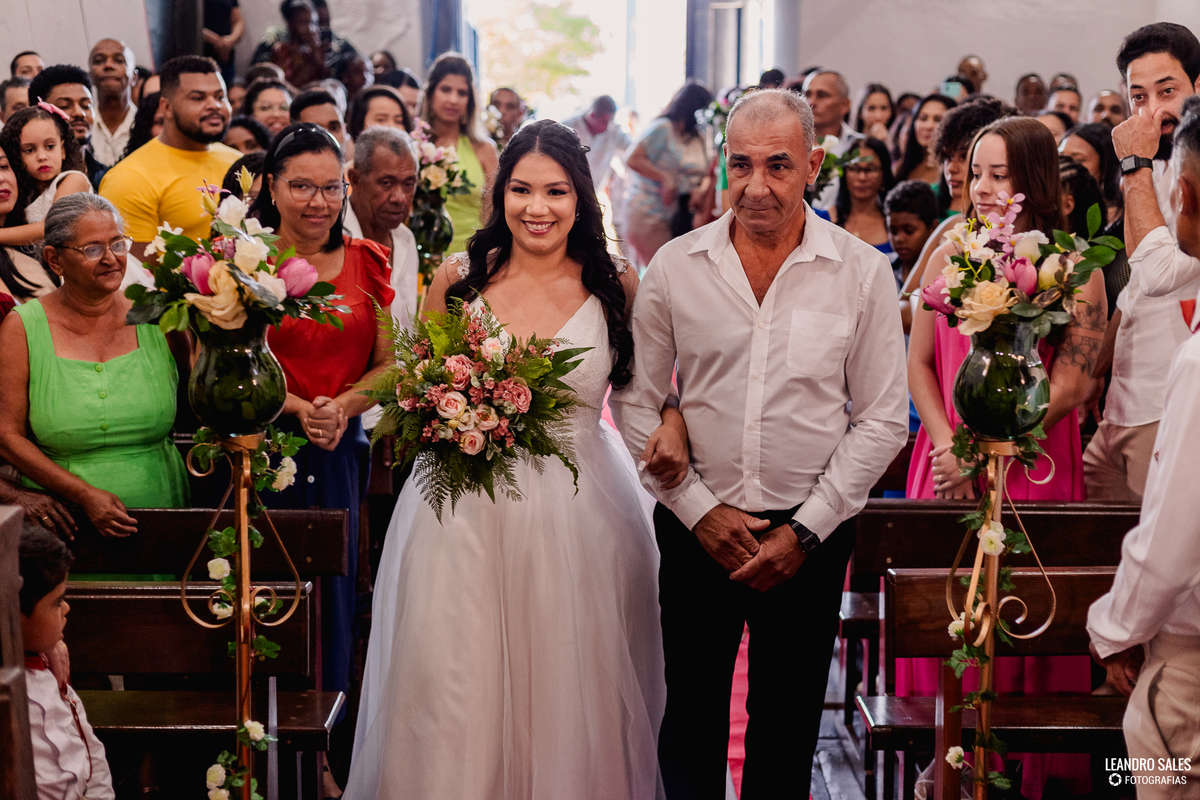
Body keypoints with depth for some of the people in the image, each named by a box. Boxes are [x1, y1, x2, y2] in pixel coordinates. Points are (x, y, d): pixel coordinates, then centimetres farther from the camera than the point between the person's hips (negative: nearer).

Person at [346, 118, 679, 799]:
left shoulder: (617, 286, 1)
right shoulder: (458, 278, 4)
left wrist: (673, 421, -13)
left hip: (578, 514, 0)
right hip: (465, 513, 1)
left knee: (569, 692, 6)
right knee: (457, 692, 2)